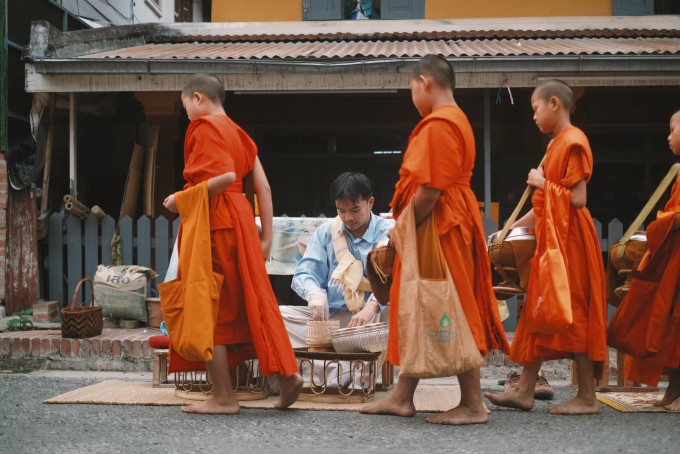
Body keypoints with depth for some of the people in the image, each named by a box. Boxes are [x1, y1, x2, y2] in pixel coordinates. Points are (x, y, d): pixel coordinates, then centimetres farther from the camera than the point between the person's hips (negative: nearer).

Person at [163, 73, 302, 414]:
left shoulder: (204, 127, -7)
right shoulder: (237, 132, 18)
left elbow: (226, 176, -22)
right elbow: (263, 186, 12)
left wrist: (181, 198, -13)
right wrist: (266, 236, 13)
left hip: (213, 223, -8)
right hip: (239, 220, 8)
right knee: (250, 301, 12)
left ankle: (223, 397, 1)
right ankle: (285, 373, 6)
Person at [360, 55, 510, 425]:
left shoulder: (438, 124, -16)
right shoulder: (454, 120, 18)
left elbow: (431, 188, -23)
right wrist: (404, 228, 12)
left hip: (438, 227, -11)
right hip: (444, 225, 11)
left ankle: (473, 405, 2)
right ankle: (402, 397, 21)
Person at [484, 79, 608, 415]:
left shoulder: (573, 142, -13)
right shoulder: (556, 144, 15)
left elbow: (577, 199, -21)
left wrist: (543, 184, -12)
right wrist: (513, 227, 19)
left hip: (569, 239, -10)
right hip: (550, 239, 10)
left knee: (573, 314, -5)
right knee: (538, 312, 10)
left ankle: (587, 397, 2)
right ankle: (524, 390, 14)